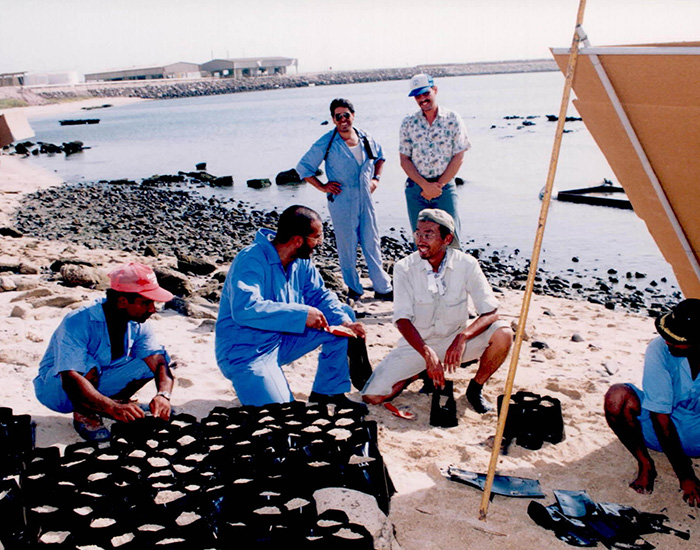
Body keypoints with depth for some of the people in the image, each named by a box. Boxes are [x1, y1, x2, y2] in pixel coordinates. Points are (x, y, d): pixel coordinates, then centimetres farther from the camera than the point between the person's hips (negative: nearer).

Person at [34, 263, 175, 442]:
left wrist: (163, 395, -41)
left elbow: (161, 364, -19)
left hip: (97, 383, 6)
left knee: (153, 361, -14)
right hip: (55, 388, -6)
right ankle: (83, 414, -10)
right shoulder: (79, 322, -32)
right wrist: (113, 408, -53)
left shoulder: (137, 325, -12)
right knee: (88, 365, -38)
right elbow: (70, 380, -42)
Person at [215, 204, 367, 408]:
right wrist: (302, 313, -36)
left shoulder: (301, 261, 0)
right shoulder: (251, 260, -24)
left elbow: (320, 294, 5)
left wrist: (345, 321, -15)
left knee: (343, 313, -1)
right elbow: (245, 308, -37)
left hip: (283, 341, 8)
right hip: (245, 352, -8)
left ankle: (328, 393, 8)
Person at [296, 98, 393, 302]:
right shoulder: (326, 143, -7)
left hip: (366, 199, 3)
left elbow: (380, 156, 25)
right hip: (342, 201, -3)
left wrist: (376, 178, 12)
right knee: (347, 246, 3)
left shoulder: (366, 139, 5)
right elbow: (303, 167, 0)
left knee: (372, 243, 7)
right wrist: (322, 187, -5)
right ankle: (353, 288, 17)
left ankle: (382, 288, 15)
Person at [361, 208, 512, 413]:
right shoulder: (404, 268, -13)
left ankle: (475, 389, -1)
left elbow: (491, 313, -16)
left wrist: (463, 337, -35)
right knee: (372, 396, -16)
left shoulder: (466, 264, -13)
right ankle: (416, 372, 14)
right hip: (416, 343, 0)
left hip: (455, 340, 0)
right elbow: (402, 319, -18)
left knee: (503, 334, -26)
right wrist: (427, 353, -34)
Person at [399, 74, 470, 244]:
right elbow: (404, 160, 2)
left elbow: (458, 157, -3)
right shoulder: (408, 123, 4)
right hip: (416, 189, 2)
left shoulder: (453, 119, 0)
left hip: (445, 187, -2)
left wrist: (439, 185, -10)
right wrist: (425, 185, -10)